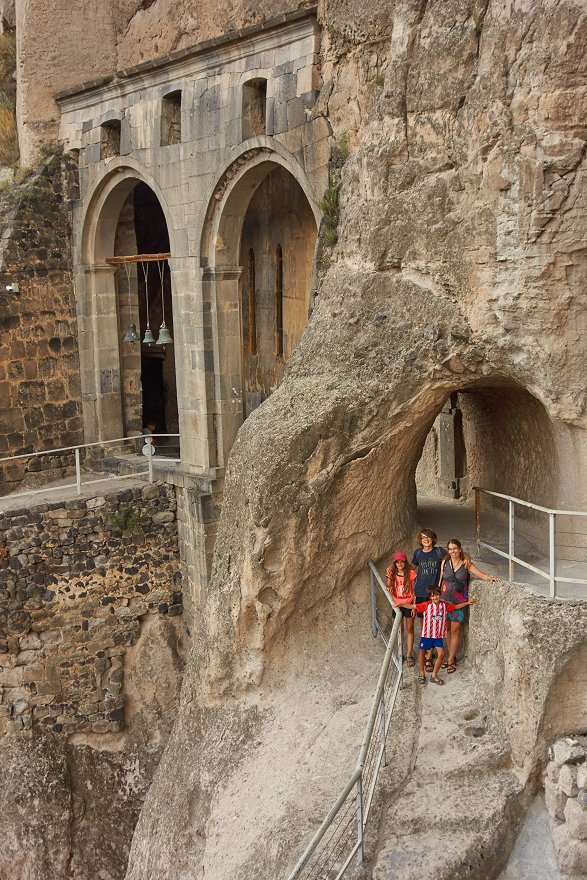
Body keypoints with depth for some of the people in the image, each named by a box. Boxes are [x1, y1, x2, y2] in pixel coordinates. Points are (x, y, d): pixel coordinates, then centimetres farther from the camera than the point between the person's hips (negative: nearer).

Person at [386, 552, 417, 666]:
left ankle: (409, 655, 11)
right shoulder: (392, 573, -1)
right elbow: (388, 588, 6)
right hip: (397, 605, 2)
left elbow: (414, 591, -5)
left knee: (409, 630, 5)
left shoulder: (410, 573, -8)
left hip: (408, 604, -2)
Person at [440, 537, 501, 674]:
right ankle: (452, 657, 21)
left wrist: (490, 578, -27)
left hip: (459, 601, -2)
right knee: (448, 630, 8)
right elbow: (440, 581, 9)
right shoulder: (444, 563, 2)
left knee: (455, 631, -1)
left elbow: (481, 574, -8)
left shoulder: (466, 564, -3)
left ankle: (450, 660, 7)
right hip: (445, 599, 2)